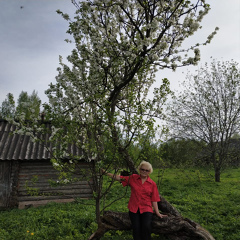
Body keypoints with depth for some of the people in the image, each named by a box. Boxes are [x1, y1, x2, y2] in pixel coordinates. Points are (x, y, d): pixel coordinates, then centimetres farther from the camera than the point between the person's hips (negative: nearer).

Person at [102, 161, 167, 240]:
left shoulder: (152, 184, 5)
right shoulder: (133, 178, 7)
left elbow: (154, 200, 7)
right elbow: (120, 178, 8)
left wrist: (158, 213, 2)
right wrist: (106, 173, 2)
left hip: (146, 209, -1)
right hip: (134, 209, 1)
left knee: (146, 226, -22)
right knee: (136, 229, -10)